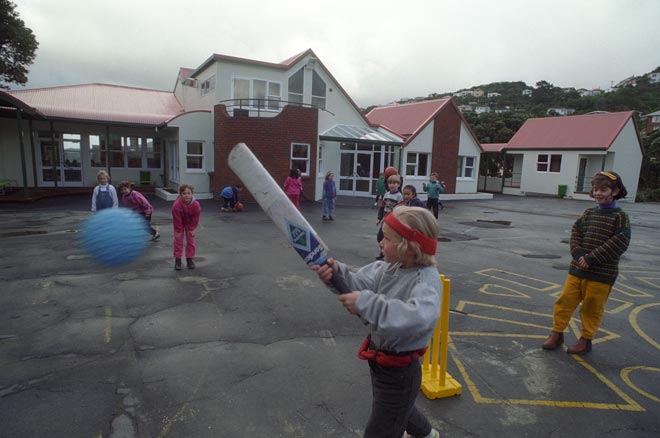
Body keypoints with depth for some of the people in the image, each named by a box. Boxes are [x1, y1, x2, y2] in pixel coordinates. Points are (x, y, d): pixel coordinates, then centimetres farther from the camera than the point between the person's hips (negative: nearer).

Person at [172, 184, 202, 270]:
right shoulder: (176, 205, -35)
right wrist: (178, 230, -15)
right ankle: (177, 260, 10)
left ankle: (190, 259, 16)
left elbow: (196, 218, -16)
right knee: (178, 240, 0)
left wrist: (192, 229, -10)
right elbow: (177, 219, -24)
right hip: (179, 223, -1)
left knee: (191, 240, 4)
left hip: (190, 223, 2)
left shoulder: (196, 205, -30)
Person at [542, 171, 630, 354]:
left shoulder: (620, 217, -7)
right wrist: (579, 255, -14)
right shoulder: (588, 213, 7)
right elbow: (575, 233, 3)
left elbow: (620, 242, -16)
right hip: (577, 269, 4)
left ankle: (585, 340, 26)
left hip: (602, 274, -4)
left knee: (592, 308, 9)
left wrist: (592, 259, -19)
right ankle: (557, 333, 21)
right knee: (565, 301, 7)